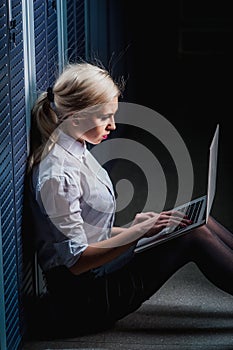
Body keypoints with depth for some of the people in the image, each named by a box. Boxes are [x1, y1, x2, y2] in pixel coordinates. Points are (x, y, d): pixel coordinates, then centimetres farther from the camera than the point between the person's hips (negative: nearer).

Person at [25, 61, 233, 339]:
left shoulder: (76, 151, 8)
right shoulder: (57, 175, -23)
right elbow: (76, 261, -23)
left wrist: (136, 227, 3)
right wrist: (137, 232, -25)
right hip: (84, 299, -9)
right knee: (194, 236, -13)